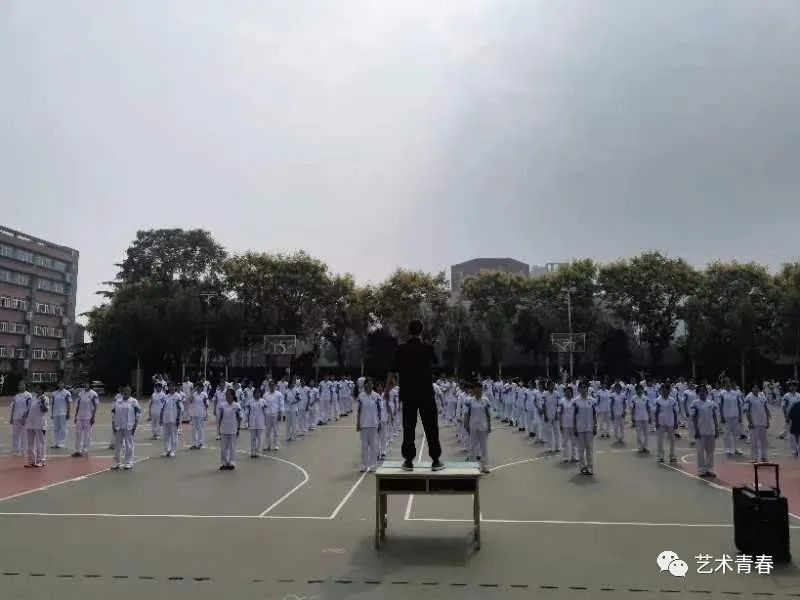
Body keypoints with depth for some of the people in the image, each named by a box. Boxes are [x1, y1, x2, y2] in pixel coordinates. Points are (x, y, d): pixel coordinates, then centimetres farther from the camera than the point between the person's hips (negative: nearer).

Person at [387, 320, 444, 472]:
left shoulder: (401, 349, -4)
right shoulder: (428, 349, -5)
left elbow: (393, 372, 0)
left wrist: (389, 386, 17)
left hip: (408, 395, 1)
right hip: (426, 394, -1)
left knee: (409, 428, 7)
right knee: (431, 427, 6)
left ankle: (408, 460, 9)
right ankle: (435, 460, 8)